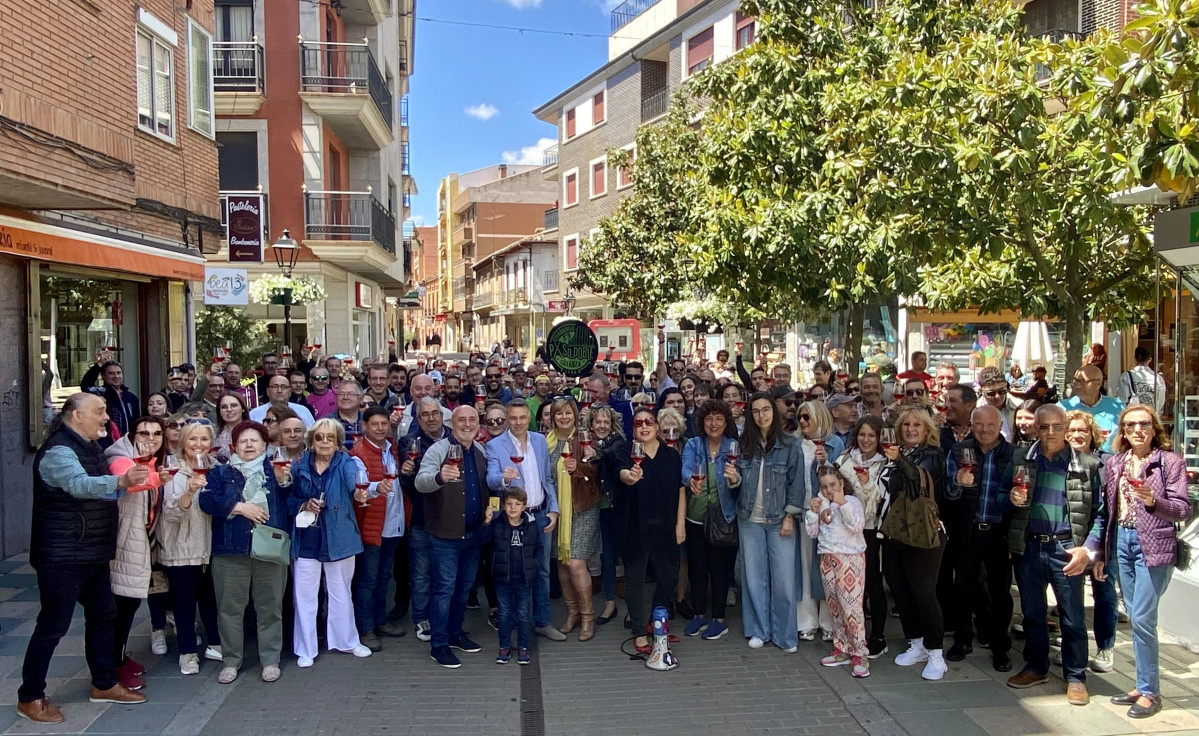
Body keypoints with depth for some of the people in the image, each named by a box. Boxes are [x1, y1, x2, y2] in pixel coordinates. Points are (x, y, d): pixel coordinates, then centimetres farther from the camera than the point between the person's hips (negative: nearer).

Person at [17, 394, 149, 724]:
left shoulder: (90, 447, 13)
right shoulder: (58, 451, -18)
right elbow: (80, 485, -37)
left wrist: (133, 480, 10)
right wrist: (121, 481, -54)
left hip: (92, 554, 10)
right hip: (62, 557, -9)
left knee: (103, 615, 15)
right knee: (53, 626, -1)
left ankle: (104, 684, 27)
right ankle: (30, 697, 13)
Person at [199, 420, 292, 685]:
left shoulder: (277, 469, 9)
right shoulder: (220, 472, 11)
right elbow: (207, 500, -5)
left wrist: (285, 481, -19)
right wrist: (239, 506, -13)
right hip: (230, 549, 1)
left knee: (270, 607, 3)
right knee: (230, 607, 5)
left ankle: (270, 660, 14)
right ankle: (230, 661, 18)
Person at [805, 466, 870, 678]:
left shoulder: (852, 501, -5)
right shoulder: (820, 503, 11)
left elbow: (857, 526, -20)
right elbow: (812, 532, 8)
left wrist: (843, 504, -25)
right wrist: (813, 512, -5)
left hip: (851, 558, -6)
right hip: (828, 559, 6)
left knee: (851, 606, -11)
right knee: (834, 607, 11)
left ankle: (859, 655, -5)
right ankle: (842, 650, 22)